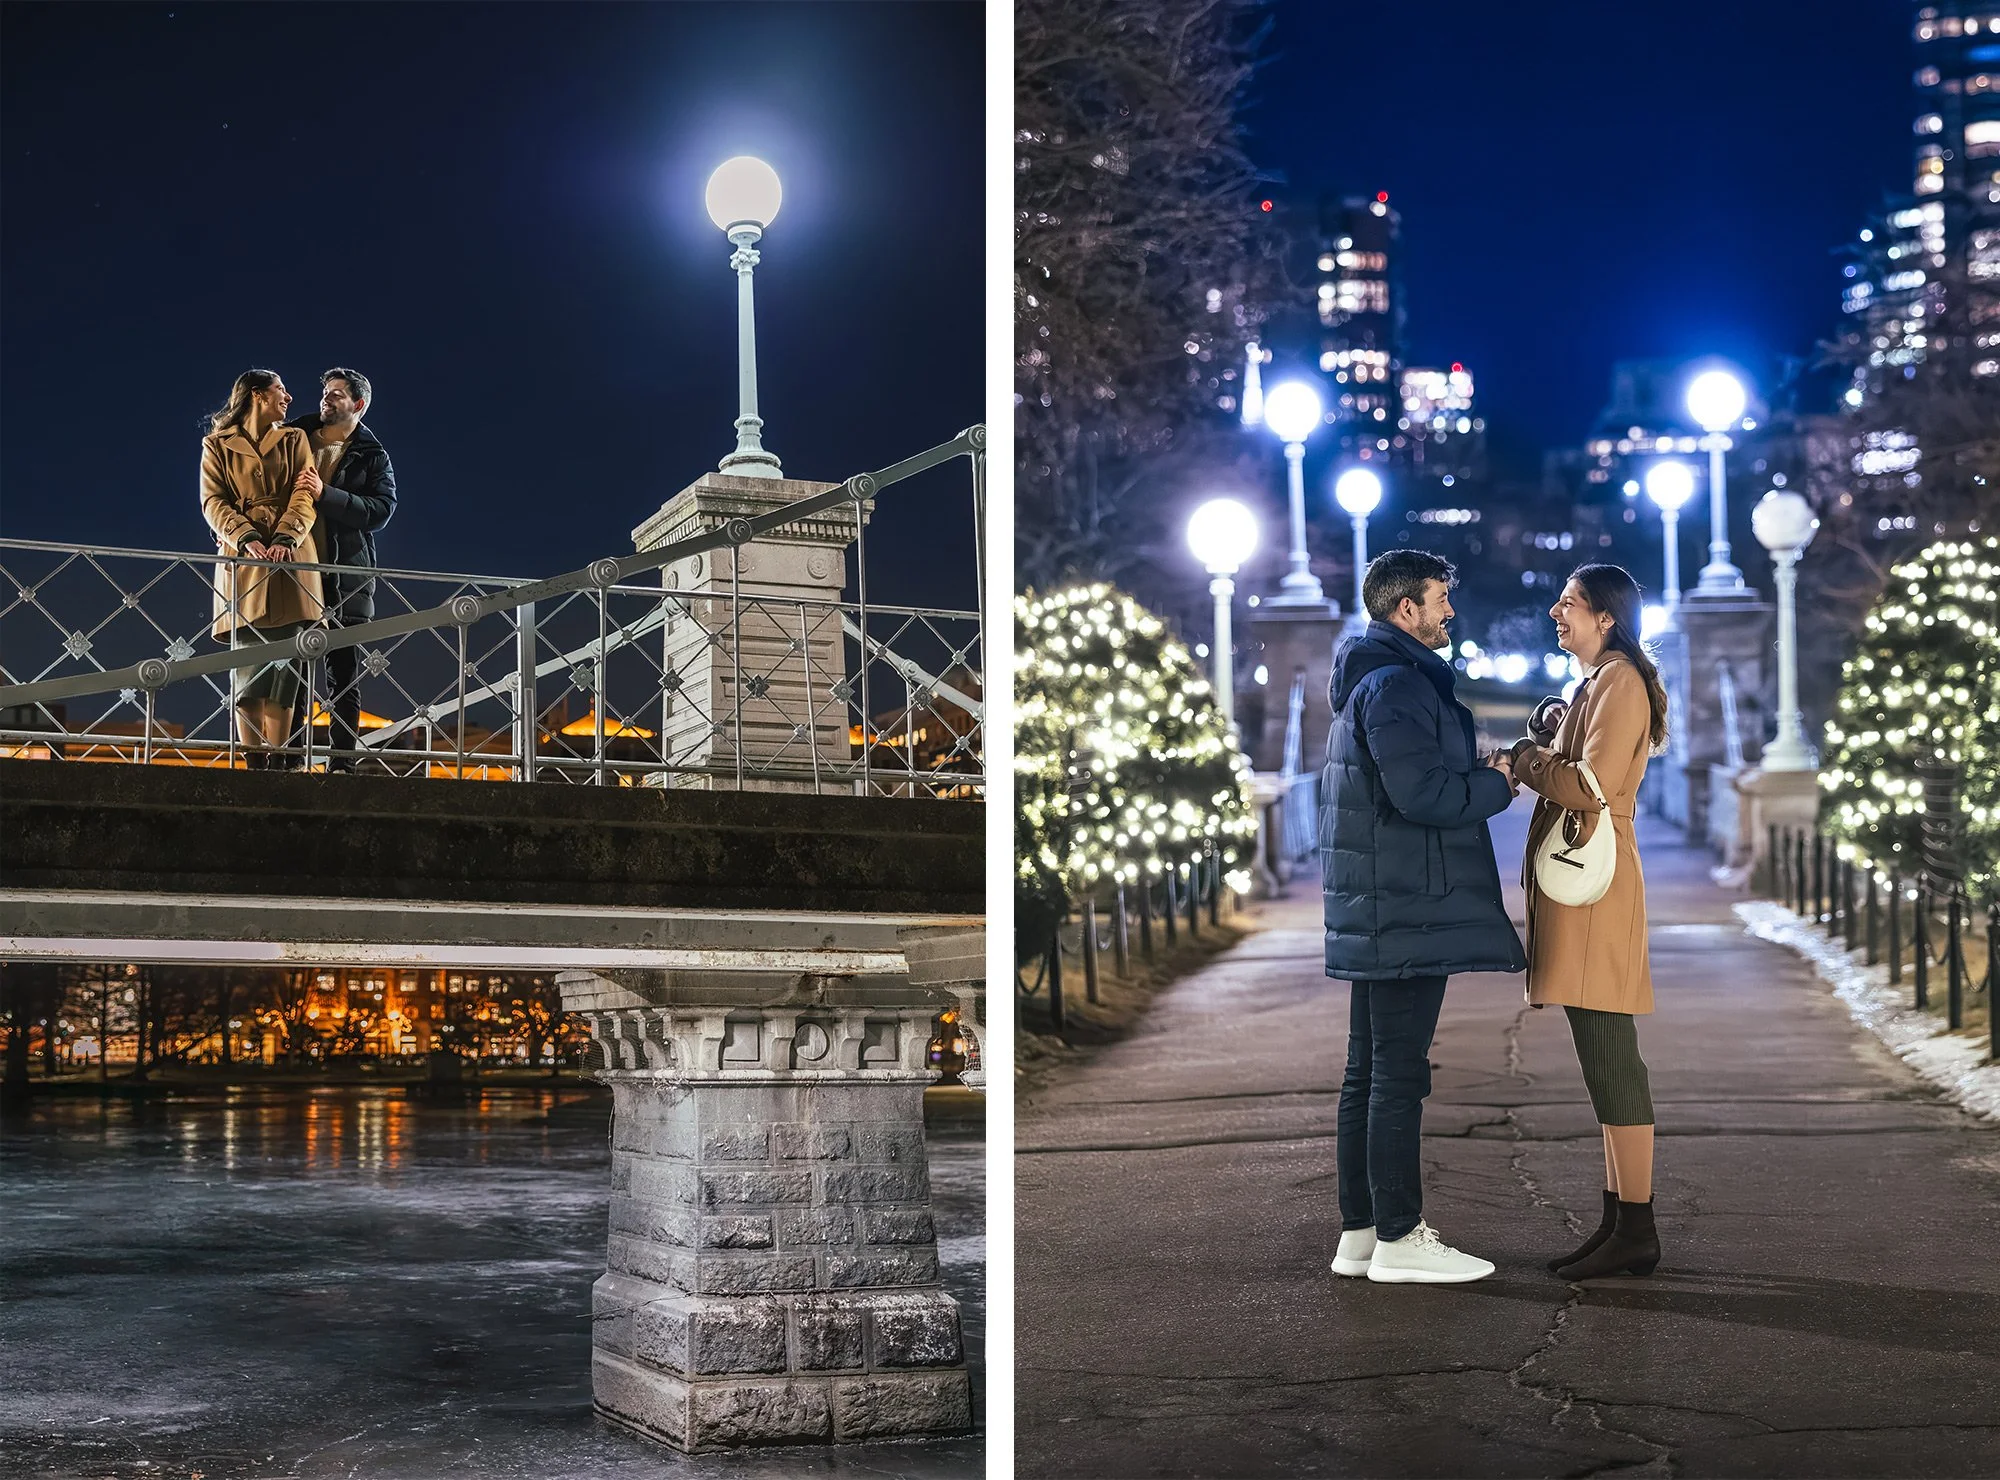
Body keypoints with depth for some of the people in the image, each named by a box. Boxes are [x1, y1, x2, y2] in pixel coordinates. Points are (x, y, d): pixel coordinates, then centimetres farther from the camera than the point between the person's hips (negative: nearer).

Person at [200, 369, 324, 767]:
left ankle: (276, 761, -5)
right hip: (243, 561, -1)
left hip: (290, 561, 1)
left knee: (284, 664, -6)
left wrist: (285, 539, -15)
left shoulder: (294, 442, 16)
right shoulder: (218, 446, 11)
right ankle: (253, 762, -5)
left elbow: (304, 497, 4)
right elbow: (213, 502, 1)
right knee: (248, 665, -6)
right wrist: (247, 539, -17)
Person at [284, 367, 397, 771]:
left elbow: (381, 510, -8)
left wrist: (325, 495, -19)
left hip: (347, 576, -1)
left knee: (344, 675, 0)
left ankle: (342, 761, 2)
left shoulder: (372, 457, 7)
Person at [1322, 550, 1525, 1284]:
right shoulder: (1396, 685, -14)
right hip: (1406, 913, -11)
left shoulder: (1366, 682, 20)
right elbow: (1422, 794, -23)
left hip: (1375, 913, 11)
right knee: (1399, 1073, -7)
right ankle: (1399, 1239, -3)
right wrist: (1495, 783, -8)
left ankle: (1360, 1232, 17)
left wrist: (1476, 771, 12)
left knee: (1369, 1072, 12)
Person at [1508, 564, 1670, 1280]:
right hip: (1578, 883, 11)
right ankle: (1619, 1222, 15)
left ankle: (1635, 1231, -6)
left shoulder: (1620, 681, -9)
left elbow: (1591, 786, -19)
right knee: (1605, 1064, 11)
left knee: (1610, 1062, -9)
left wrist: (1527, 758, -5)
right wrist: (1545, 750, 8)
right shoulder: (1597, 683, 22)